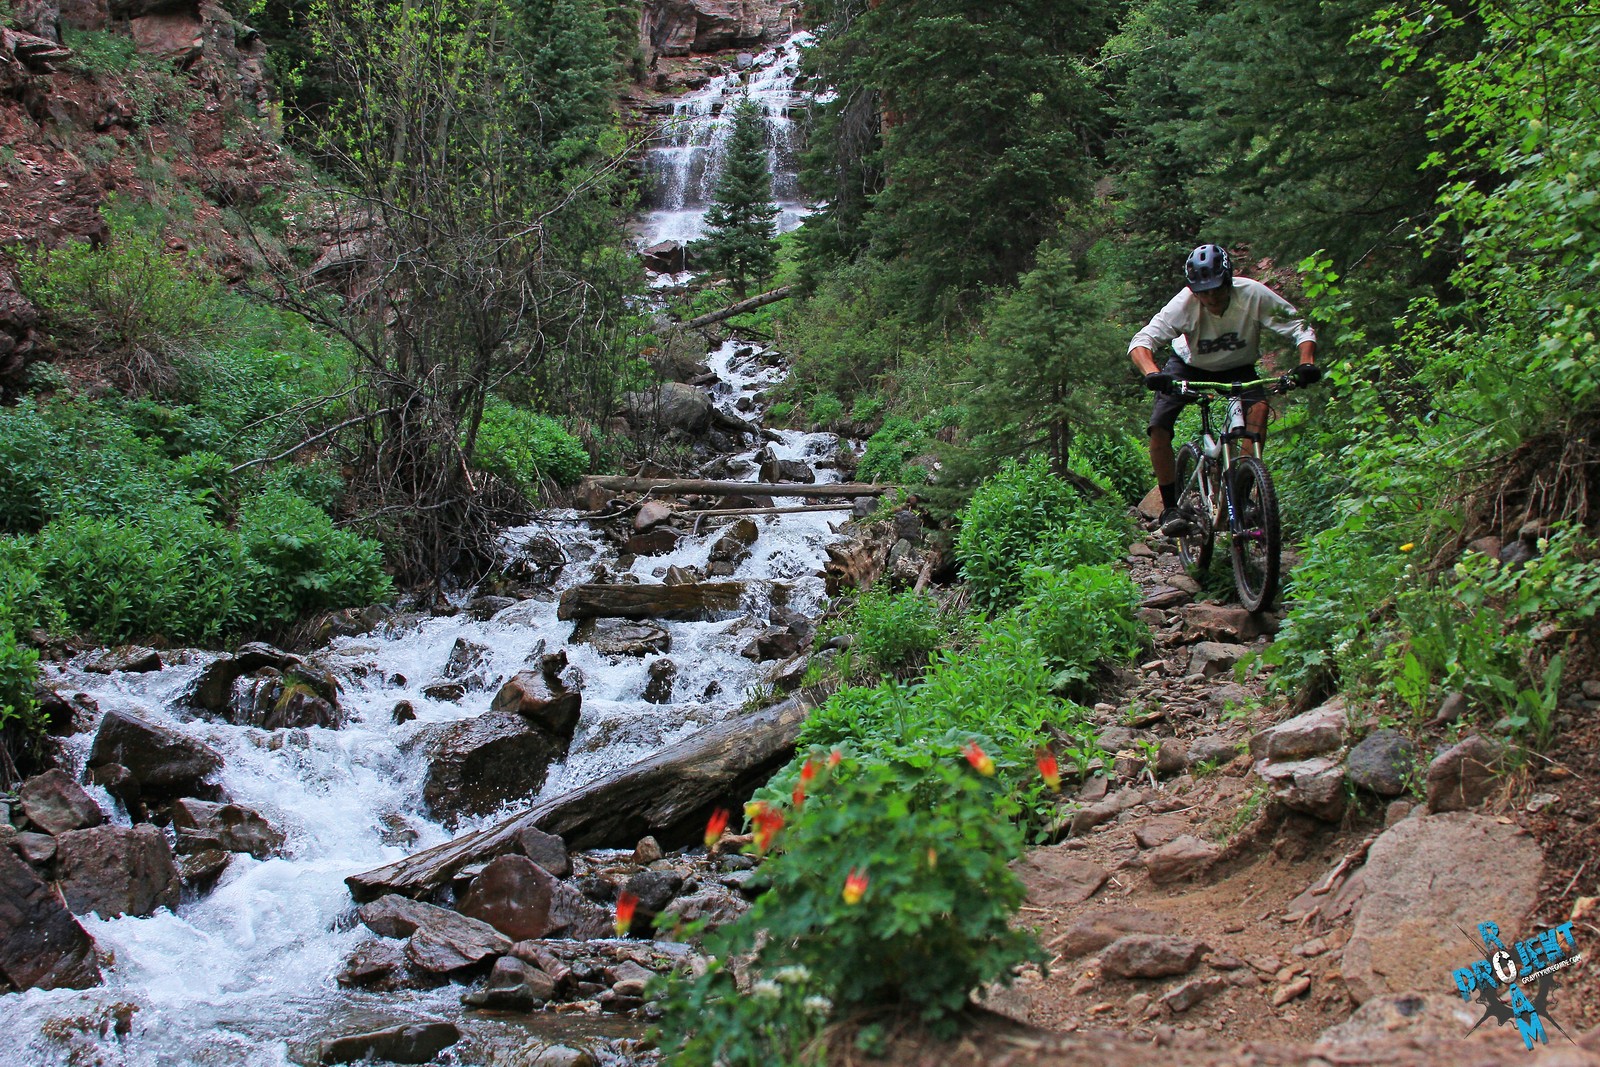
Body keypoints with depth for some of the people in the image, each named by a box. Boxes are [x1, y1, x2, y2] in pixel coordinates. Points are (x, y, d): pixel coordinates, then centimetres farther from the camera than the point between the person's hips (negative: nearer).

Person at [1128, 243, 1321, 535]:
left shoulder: (1253, 295, -29)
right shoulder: (1184, 303, -31)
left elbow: (1299, 328, -24)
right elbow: (1142, 341, -38)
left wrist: (1306, 363, -43)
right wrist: (1152, 374, -58)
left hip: (1237, 368, 0)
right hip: (1189, 366, 0)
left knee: (1259, 406, -30)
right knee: (1158, 428, -19)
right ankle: (1170, 507, -3)